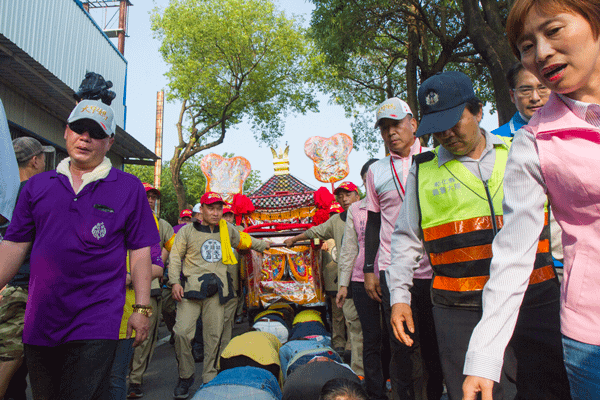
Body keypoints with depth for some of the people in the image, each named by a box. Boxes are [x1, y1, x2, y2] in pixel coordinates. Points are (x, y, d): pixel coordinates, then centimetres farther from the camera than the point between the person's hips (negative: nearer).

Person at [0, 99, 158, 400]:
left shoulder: (129, 188, -1)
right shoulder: (37, 185, 9)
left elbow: (140, 251, -2)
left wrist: (141, 308, -5)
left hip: (96, 323, -4)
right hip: (40, 320, 4)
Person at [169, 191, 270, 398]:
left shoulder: (228, 230, 16)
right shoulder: (187, 231, 5)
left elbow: (244, 240, 34)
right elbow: (175, 257, 3)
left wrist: (262, 245, 47)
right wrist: (175, 282, -9)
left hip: (217, 291, 3)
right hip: (191, 288, -3)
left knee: (213, 335, 3)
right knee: (182, 332, -11)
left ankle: (209, 379, 17)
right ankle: (186, 376, 10)